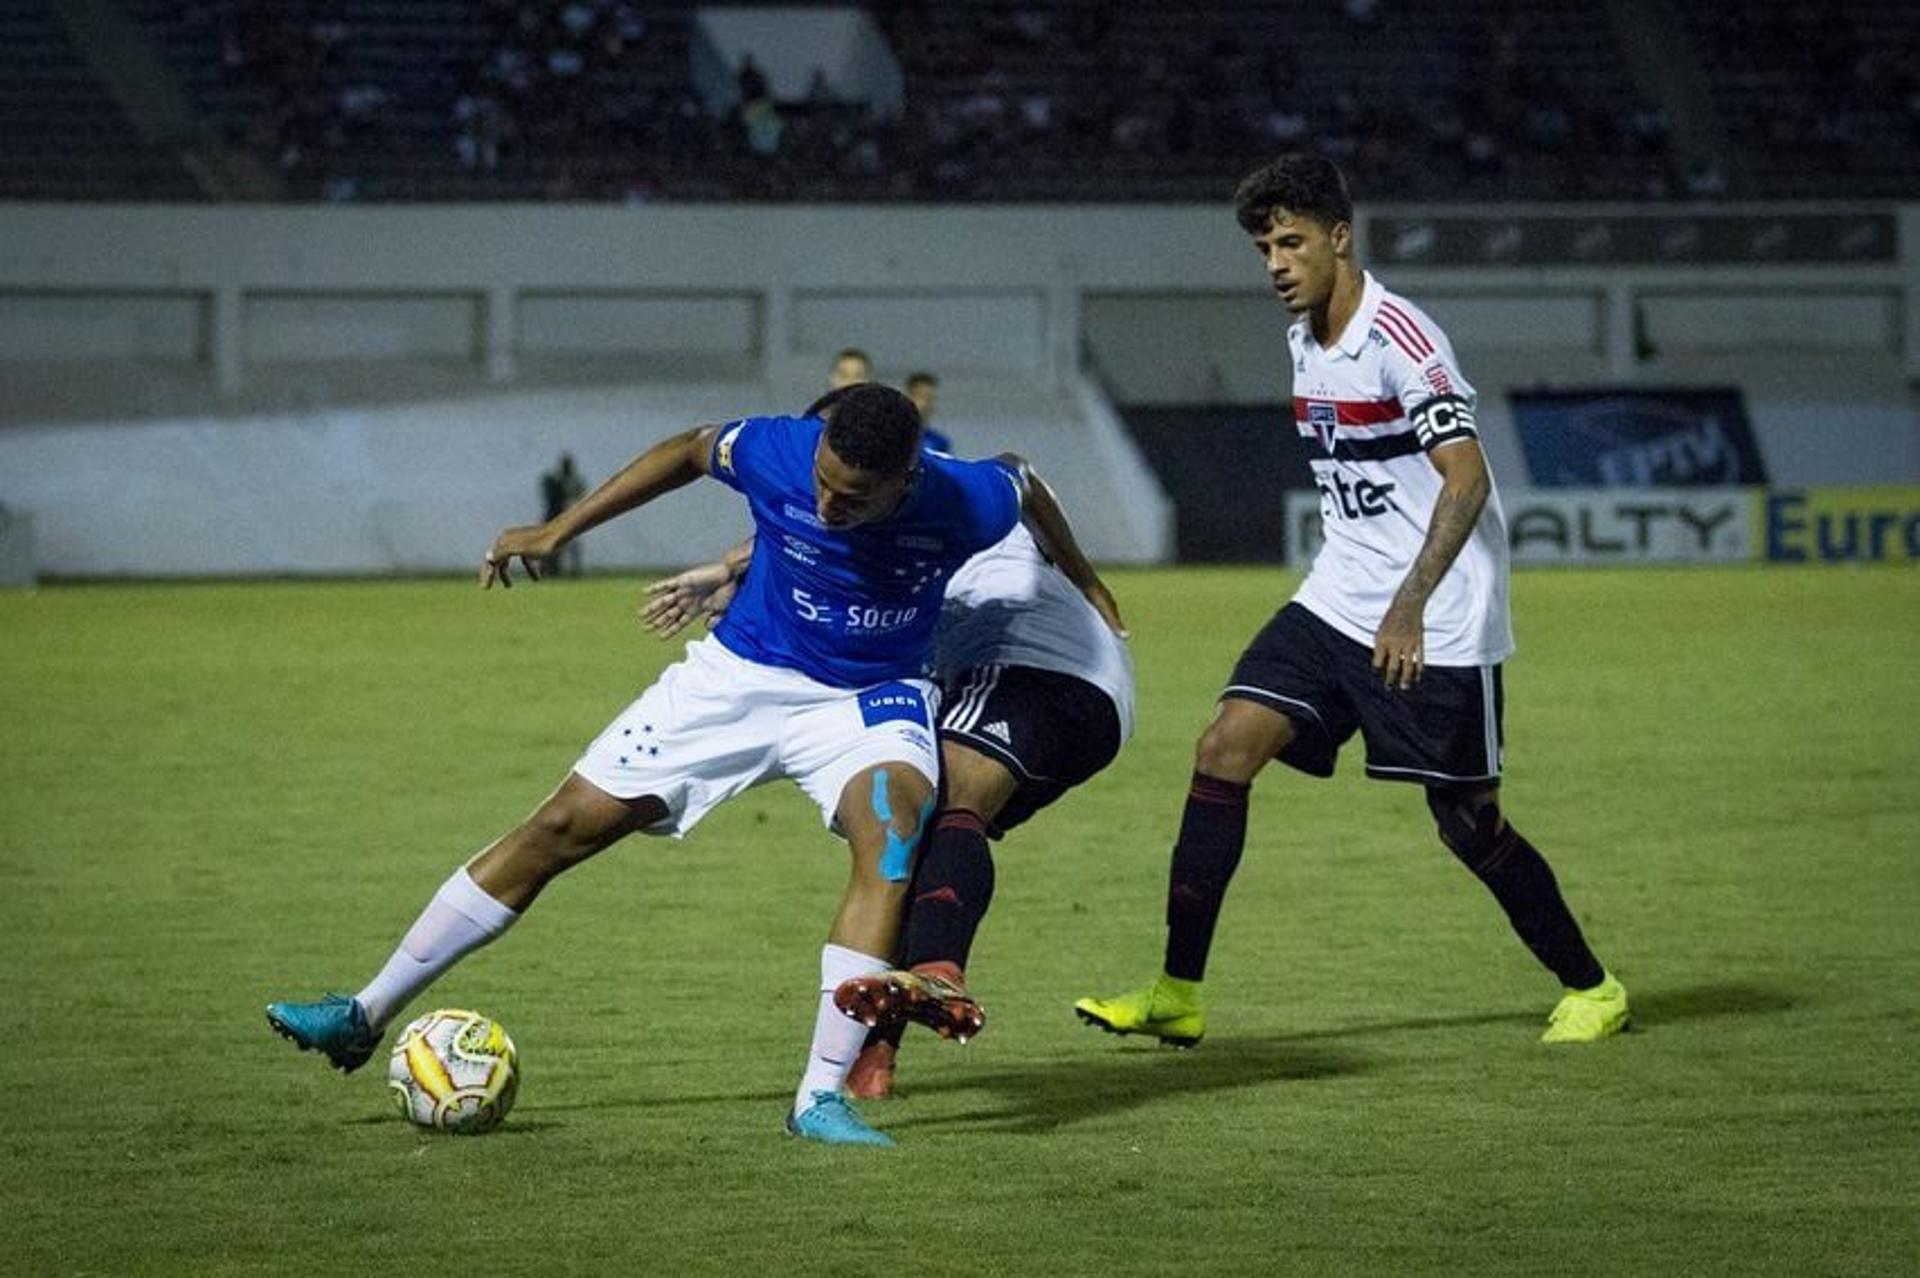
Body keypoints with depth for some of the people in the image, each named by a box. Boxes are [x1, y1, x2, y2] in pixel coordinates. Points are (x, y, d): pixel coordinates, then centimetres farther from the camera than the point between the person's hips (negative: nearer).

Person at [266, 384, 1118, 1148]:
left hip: (866, 698, -1)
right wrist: (559, 530, 2)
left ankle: (822, 1096, -32)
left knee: (894, 828, -34)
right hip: (738, 675, 1)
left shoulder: (967, 503, -26)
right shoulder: (776, 453, -24)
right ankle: (367, 1015, 10)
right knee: (563, 827, -1)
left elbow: (1027, 491, -1)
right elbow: (690, 451, -1)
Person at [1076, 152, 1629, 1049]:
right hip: (1338, 600, 8)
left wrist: (1410, 603, -32)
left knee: (1469, 823, 1)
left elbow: (1467, 477, -24)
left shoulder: (1398, 337, -17)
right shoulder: (1306, 340, 8)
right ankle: (1178, 994, -6)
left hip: (1437, 626, -7)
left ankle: (1591, 990, 23)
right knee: (1225, 747, -8)